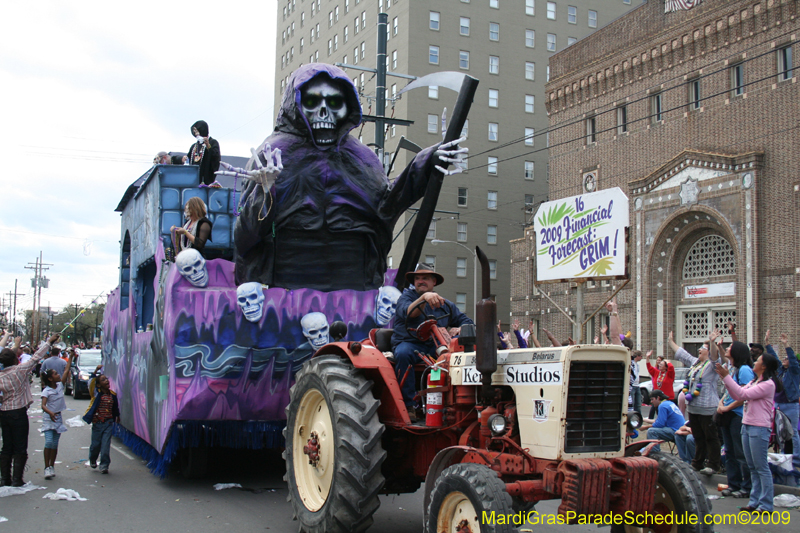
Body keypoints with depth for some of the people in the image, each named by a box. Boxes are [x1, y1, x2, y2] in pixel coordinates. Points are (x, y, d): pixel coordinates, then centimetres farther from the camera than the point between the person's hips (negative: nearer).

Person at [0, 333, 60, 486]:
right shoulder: (20, 370, -10)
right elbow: (36, 357, -5)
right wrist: (49, 342, 3)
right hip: (19, 413, -5)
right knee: (20, 448, 2)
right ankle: (17, 479, 0)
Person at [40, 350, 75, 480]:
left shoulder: (60, 385, 5)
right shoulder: (46, 390, -11)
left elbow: (66, 370, 8)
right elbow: (43, 405, -21)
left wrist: (71, 357, 9)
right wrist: (50, 413, -39)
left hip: (58, 417, 5)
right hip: (49, 418, -5)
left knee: (55, 444, 8)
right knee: (49, 442, -13)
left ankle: (52, 466, 15)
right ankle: (47, 467, -10)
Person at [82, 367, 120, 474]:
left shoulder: (112, 395, 4)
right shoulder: (96, 393, -5)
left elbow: (116, 408, 19)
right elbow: (91, 383, -21)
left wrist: (117, 416, 30)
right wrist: (96, 371, -31)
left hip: (108, 423, 1)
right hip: (97, 423, -1)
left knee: (106, 445, -5)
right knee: (96, 444, 10)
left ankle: (104, 465, 0)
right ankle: (92, 460, 37)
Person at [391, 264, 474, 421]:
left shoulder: (445, 305, 20)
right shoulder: (407, 296, 9)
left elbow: (467, 322, 16)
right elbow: (408, 312, -15)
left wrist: (459, 329, -9)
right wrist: (424, 297, -34)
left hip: (435, 347, 3)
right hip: (409, 343, -3)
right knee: (403, 354, -38)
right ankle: (408, 405, -32)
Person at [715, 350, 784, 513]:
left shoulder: (768, 384, -13)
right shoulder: (754, 382, 16)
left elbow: (743, 394, -20)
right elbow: (737, 395, 14)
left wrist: (726, 376, -17)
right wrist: (724, 377, 6)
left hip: (759, 428, -9)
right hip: (747, 426, 9)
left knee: (761, 467, -5)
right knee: (753, 468, 11)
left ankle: (766, 505, 0)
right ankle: (755, 502, 17)